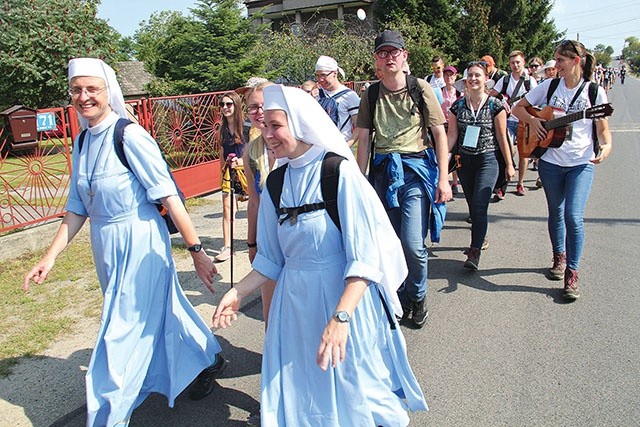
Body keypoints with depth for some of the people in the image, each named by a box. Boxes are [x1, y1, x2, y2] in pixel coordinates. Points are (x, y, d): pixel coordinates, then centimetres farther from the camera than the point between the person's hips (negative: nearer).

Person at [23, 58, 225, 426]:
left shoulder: (130, 136, -15)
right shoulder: (82, 143, 7)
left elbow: (168, 195, -19)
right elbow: (78, 208, 11)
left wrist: (196, 249, -20)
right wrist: (50, 258, 8)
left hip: (140, 242, -8)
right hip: (105, 244, 8)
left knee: (123, 329, 1)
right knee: (159, 311, 21)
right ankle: (208, 360, 46)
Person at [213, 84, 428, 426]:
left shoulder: (340, 174, -15)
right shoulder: (276, 183, 3)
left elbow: (364, 257, -21)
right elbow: (272, 258, 11)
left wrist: (341, 317, -30)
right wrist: (238, 292, 1)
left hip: (345, 297, -5)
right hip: (294, 300, 5)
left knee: (350, 394, 9)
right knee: (300, 396, 15)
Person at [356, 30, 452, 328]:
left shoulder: (421, 88, 0)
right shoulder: (371, 94, 8)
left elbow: (439, 133, 0)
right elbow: (364, 139, 9)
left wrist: (444, 177, -6)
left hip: (415, 169, -3)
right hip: (383, 171, 3)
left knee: (413, 244, -11)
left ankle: (418, 297, 17)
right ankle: (402, 301, 27)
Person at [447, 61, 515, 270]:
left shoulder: (495, 105, -4)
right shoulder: (458, 105, 4)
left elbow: (502, 137, -1)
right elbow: (452, 135, 4)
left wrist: (509, 165, 1)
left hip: (487, 160, -4)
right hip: (464, 161, 4)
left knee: (479, 206, -12)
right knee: (472, 205, 13)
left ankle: (475, 252, -9)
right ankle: (481, 238, 35)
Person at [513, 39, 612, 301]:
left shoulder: (595, 91, -2)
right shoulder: (549, 86, 3)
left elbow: (602, 127, 1)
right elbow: (518, 108, 9)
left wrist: (606, 146, -19)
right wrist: (532, 121, -10)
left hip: (581, 163, -2)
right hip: (550, 161, 2)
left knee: (574, 216, -12)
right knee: (556, 213, 13)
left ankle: (571, 273, 0)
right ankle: (559, 257, 35)